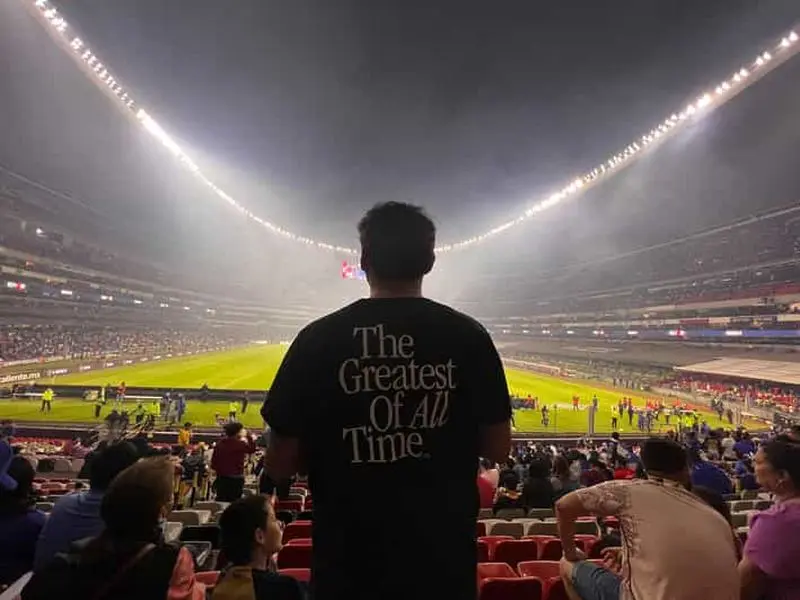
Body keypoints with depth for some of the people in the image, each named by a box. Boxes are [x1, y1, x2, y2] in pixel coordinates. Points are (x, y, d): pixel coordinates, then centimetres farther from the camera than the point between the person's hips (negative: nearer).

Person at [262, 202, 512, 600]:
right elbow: (498, 450, -3)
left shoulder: (318, 339, -12)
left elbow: (279, 465, -7)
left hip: (349, 566, -1)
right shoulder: (468, 336, -10)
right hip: (445, 561, 2)